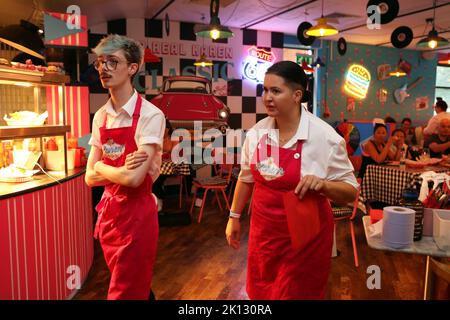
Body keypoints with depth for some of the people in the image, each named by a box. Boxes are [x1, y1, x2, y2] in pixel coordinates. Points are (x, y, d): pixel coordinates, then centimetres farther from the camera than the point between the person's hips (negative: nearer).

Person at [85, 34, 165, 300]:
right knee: (137, 287, 23)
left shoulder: (150, 115, -15)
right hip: (108, 211, 6)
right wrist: (121, 170, -14)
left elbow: (134, 178, -24)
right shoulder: (101, 117, 4)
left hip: (136, 213, -6)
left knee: (125, 292, 6)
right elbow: (90, 178, 4)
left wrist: (101, 167, -7)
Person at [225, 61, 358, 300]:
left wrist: (323, 184, -30)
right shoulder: (256, 132, -3)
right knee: (259, 293, 20)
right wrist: (234, 216, 15)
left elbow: (350, 191, -10)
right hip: (263, 231, 4)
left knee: (297, 294, 12)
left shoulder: (325, 137, -16)